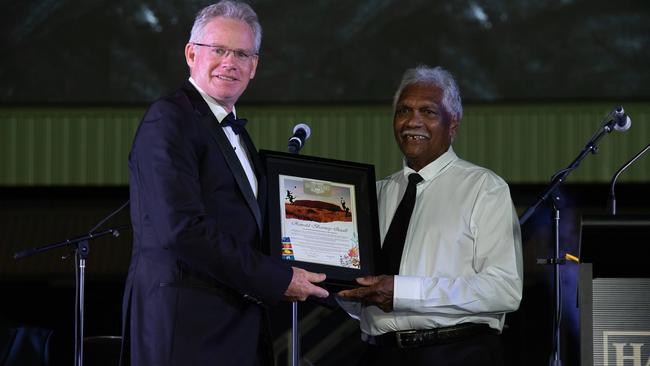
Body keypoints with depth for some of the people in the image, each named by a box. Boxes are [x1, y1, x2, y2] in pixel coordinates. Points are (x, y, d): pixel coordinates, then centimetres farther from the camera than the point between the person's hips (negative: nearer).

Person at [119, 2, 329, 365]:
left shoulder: (235, 130, 20)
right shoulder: (170, 119, -9)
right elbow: (182, 229, -19)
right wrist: (277, 280, -16)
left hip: (236, 326, 9)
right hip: (187, 326, -9)